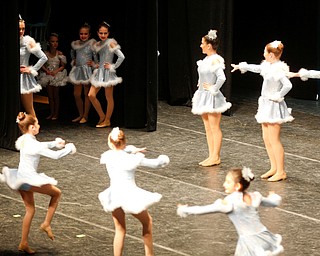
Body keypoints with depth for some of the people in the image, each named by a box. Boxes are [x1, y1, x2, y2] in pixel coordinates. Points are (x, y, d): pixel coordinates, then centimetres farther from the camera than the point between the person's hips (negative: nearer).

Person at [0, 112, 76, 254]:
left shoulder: (24, 140, 6)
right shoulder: (33, 144, -20)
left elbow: (41, 146, 24)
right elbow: (55, 155, -17)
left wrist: (55, 143, 11)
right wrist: (69, 148, -1)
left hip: (21, 178, 9)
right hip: (29, 179, -9)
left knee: (30, 210, 16)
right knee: (56, 193, 8)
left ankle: (24, 243, 17)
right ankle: (46, 224, 7)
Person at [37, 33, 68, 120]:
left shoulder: (59, 54, -5)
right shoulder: (45, 53, -1)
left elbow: (63, 66, -3)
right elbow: (42, 65, 0)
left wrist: (56, 71, -18)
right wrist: (47, 71, -17)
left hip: (57, 75, -2)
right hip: (48, 76, 2)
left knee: (56, 95, 1)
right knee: (50, 96, 6)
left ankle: (56, 114, 8)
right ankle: (51, 113, 14)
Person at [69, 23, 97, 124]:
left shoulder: (92, 43, -8)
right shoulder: (75, 44, 8)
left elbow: (97, 56, -11)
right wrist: (73, 61, 15)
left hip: (87, 70, -6)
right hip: (77, 70, 6)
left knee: (87, 94, 2)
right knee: (76, 94, 6)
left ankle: (85, 116, 9)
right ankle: (80, 115, 20)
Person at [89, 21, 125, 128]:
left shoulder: (111, 43, -11)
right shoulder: (97, 45, 9)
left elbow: (121, 56, -18)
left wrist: (113, 66, -12)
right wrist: (95, 64, 11)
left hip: (108, 73, -7)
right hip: (99, 72, 7)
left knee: (109, 97, 2)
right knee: (91, 95, 0)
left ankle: (107, 120, 11)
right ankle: (102, 116, 15)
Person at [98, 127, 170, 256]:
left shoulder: (108, 156, -2)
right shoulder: (134, 158, -10)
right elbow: (156, 163, 2)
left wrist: (132, 150, 11)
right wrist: (163, 159, 23)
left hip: (114, 196, 3)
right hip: (130, 195, -3)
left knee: (120, 230, 17)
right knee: (147, 221, 22)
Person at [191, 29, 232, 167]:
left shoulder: (215, 60, -18)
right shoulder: (206, 60, 10)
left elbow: (221, 78, -30)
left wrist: (213, 89, -20)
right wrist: (200, 87, 15)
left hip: (212, 98, -10)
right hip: (203, 96, 10)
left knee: (214, 128, -2)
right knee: (208, 128, 12)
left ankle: (215, 157, 3)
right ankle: (212, 156, 18)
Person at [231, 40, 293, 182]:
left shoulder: (278, 69, -22)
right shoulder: (268, 66, 7)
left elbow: (288, 85, -34)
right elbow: (257, 68, 28)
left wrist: (278, 96, -20)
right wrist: (241, 66, 40)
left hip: (274, 106, -10)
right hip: (266, 105, 10)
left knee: (274, 140, -6)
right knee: (267, 139, 13)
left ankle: (281, 171, 0)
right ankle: (274, 168, 21)